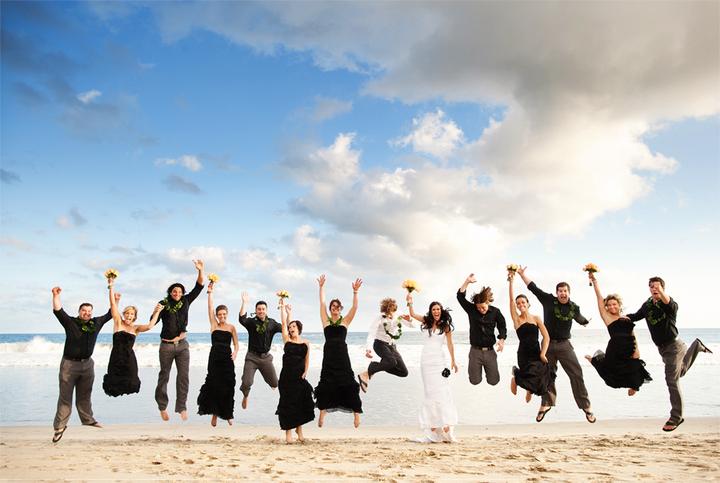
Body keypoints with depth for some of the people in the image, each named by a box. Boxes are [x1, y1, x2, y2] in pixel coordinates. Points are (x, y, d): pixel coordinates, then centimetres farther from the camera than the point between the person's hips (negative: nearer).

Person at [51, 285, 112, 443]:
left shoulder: (96, 323, 6)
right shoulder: (70, 322, -5)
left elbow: (110, 314, 15)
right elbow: (58, 311, -16)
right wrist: (56, 295, -28)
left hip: (87, 364, 4)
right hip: (69, 364, -4)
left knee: (85, 395, 15)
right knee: (65, 396, -2)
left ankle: (87, 419, 25)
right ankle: (60, 425, 5)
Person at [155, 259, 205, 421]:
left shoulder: (186, 301, 4)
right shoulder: (163, 303, -4)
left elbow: (199, 286, 0)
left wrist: (200, 271, -12)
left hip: (182, 345, 2)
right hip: (166, 345, -2)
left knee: (183, 376, -2)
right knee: (164, 376, 12)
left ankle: (181, 407, 5)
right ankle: (162, 406, 28)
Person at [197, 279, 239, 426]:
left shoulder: (231, 327, 5)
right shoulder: (214, 324, 5)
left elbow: (236, 344, 6)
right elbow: (210, 308, -4)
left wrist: (235, 352, -15)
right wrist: (210, 293, -12)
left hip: (227, 358, 0)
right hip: (214, 357, 0)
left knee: (228, 386, 2)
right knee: (214, 385, -1)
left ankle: (227, 414, 18)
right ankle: (214, 413, 13)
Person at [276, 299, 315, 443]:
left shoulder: (306, 344, 5)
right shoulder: (287, 340, 4)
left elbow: (307, 360, 6)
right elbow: (283, 323, -1)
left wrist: (304, 373, -7)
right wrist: (282, 306, -2)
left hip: (299, 377, 1)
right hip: (286, 377, -1)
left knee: (301, 404, 3)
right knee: (287, 403, 0)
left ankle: (299, 428, 24)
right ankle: (288, 432, 9)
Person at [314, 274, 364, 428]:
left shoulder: (345, 321, 7)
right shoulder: (326, 320, 9)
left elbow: (354, 307, -3)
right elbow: (322, 303, 5)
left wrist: (355, 292, -12)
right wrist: (321, 287, 1)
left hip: (342, 355, -1)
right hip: (329, 354, 1)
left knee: (348, 383, -3)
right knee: (326, 383, 3)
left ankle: (356, 412, 3)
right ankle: (322, 414, 13)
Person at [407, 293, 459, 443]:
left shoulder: (445, 326, 1)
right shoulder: (428, 322, 8)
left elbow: (450, 344, 1)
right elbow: (412, 314, 7)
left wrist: (453, 360, -3)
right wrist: (410, 302, -5)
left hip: (438, 359, -3)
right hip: (426, 358, 3)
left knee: (441, 390, -7)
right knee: (429, 391, 4)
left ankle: (446, 426, -7)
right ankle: (433, 428, 7)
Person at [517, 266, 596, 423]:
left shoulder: (574, 307, -2)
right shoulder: (548, 300, -7)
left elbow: (580, 320, 22)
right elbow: (533, 287, -4)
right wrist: (522, 274, -4)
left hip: (564, 345, 0)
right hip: (548, 344, 0)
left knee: (576, 374, -5)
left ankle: (586, 406, 8)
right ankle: (546, 404, 30)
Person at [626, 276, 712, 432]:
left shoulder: (670, 304, -19)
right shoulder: (647, 305, 0)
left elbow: (671, 306, -45)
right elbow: (637, 316, 17)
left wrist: (662, 293, -65)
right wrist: (626, 317, -3)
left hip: (673, 346, -7)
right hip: (662, 348, 7)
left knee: (672, 380, -9)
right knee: (681, 371, 28)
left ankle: (676, 417, 2)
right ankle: (696, 346, 45)